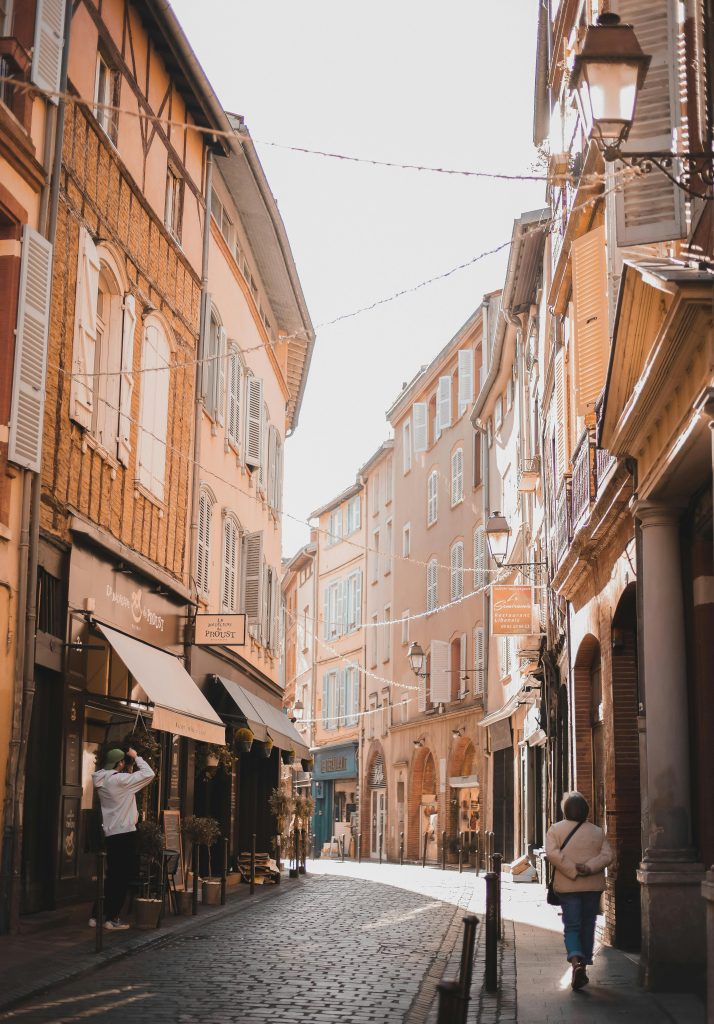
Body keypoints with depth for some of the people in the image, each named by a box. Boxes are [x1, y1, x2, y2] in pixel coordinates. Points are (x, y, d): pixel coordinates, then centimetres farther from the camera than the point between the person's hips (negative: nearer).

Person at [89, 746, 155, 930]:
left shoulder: (102, 781, 8)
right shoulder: (120, 780, -15)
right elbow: (149, 774, -15)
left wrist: (130, 764, 14)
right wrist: (136, 757, -4)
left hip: (110, 834, 8)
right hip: (124, 833, -8)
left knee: (112, 877, 15)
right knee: (122, 878, 0)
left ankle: (96, 916, 15)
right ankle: (112, 919, 1)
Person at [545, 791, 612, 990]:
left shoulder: (555, 830, -2)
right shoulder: (597, 832, 5)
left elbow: (553, 854, -14)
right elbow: (607, 855, -4)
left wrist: (573, 871, -13)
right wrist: (589, 867, -12)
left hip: (567, 886, -2)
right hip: (593, 886, 2)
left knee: (571, 926, -1)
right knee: (588, 926, 12)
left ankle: (576, 962, -24)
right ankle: (584, 965, 17)